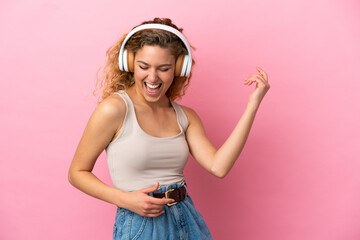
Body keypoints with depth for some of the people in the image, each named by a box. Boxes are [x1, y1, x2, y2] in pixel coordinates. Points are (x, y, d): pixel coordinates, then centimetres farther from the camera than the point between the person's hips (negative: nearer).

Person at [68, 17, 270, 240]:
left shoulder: (185, 116, 3)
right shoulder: (114, 109, -11)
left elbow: (218, 167, -10)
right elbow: (77, 173, -5)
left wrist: (253, 104, -8)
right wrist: (125, 199, -18)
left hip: (188, 222, 5)